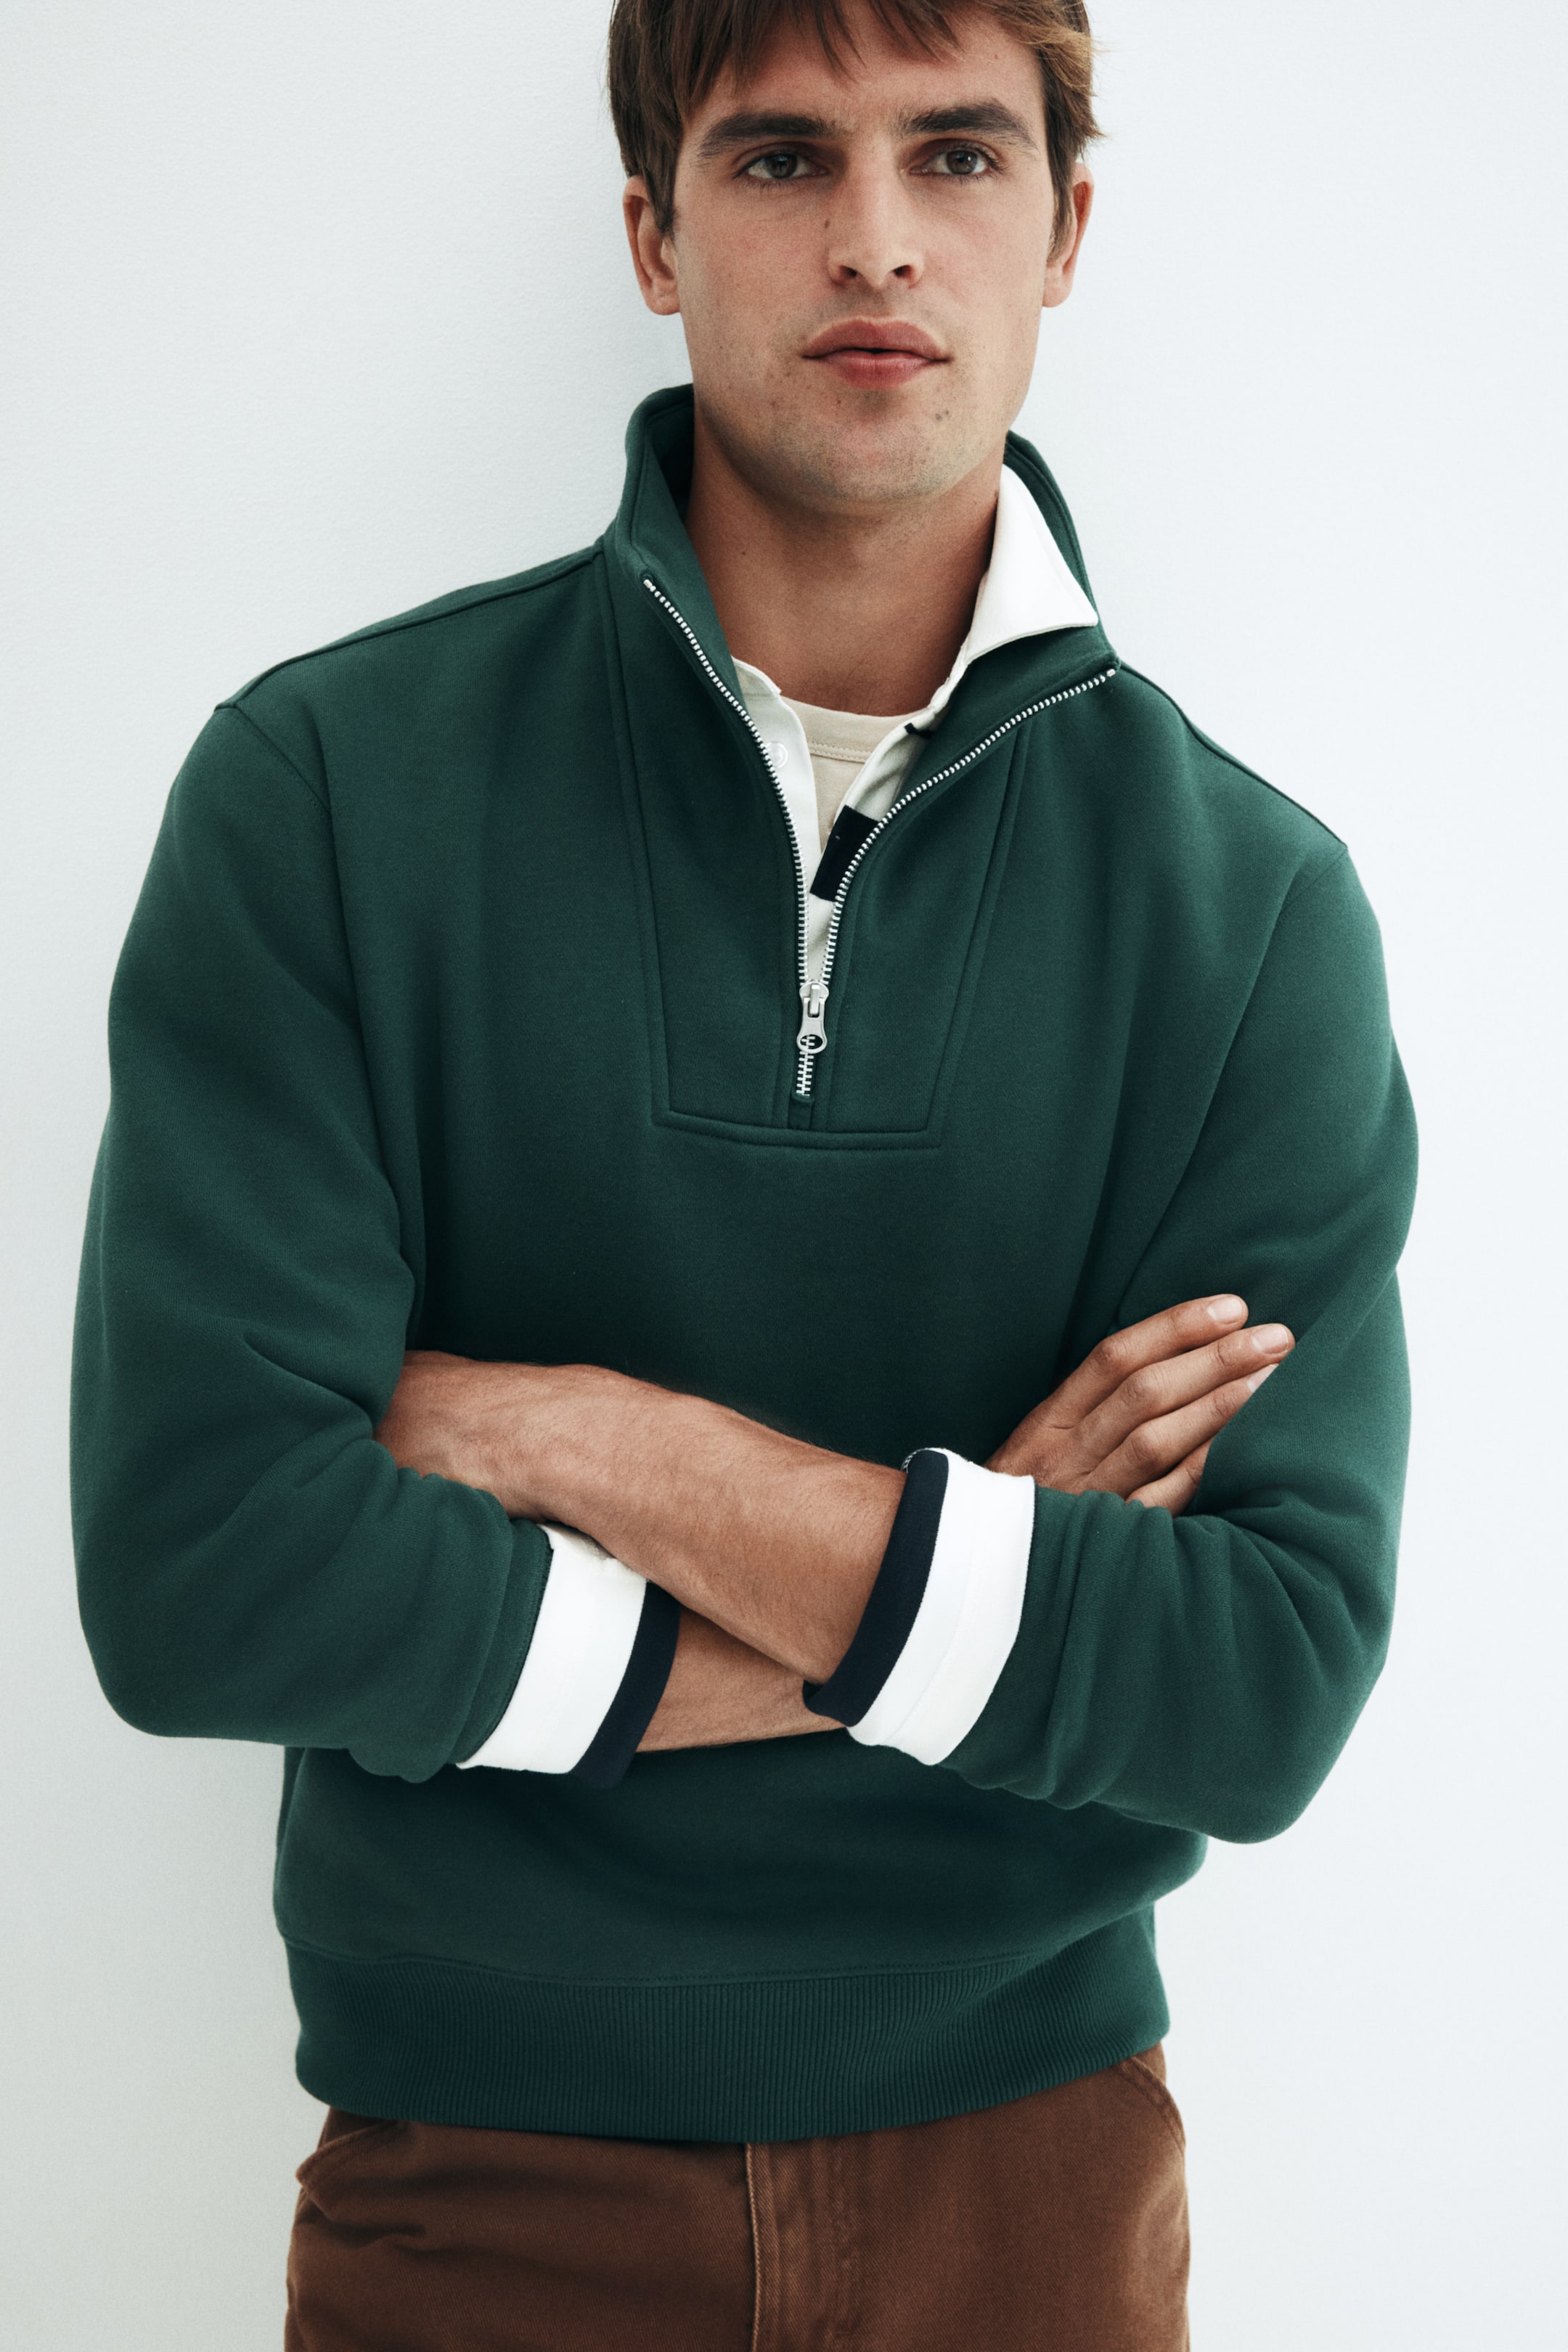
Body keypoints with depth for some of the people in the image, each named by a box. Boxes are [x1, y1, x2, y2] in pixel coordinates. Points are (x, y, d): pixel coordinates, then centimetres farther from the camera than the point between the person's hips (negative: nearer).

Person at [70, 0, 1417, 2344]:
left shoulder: (1253, 898, -6)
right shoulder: (331, 786, -10)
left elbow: (1274, 1692, -14)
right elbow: (197, 1572, -19)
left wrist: (593, 1446, -19)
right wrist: (974, 1581, -16)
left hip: (1031, 2144, 2)